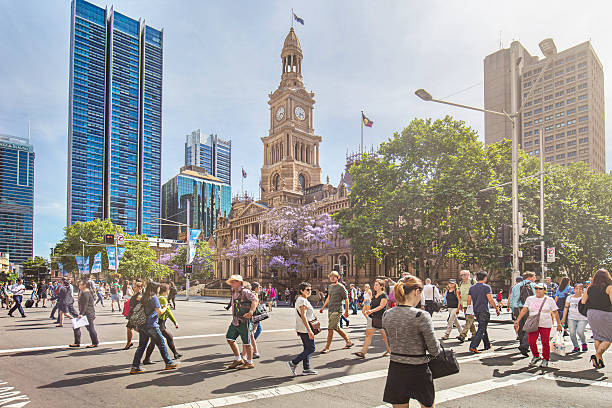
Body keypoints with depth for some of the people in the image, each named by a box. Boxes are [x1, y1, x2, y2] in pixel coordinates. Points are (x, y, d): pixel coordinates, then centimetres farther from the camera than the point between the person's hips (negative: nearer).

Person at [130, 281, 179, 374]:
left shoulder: (143, 298, 12)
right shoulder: (154, 298, -12)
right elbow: (159, 312, -14)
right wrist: (165, 308, 4)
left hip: (142, 326, 8)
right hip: (151, 326, -7)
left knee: (141, 346, 10)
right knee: (161, 344, 4)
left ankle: (135, 367, 8)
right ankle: (169, 363, 14)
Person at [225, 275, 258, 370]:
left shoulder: (244, 292, -13)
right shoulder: (234, 293, 13)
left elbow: (255, 300, -24)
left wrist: (251, 312, -33)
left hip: (244, 321, -9)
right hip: (235, 321, 9)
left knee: (246, 343, 1)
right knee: (230, 339, 10)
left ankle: (249, 363, 16)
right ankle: (238, 360, 24)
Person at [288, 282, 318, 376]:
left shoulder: (300, 300, 16)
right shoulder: (302, 300, -17)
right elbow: (303, 316, -24)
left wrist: (298, 330, 24)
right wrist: (309, 331, -27)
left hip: (301, 329, 10)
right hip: (305, 329, -10)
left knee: (307, 348, 13)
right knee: (311, 349, -4)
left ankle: (306, 369, 18)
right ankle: (293, 363, -3)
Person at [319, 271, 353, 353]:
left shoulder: (341, 287, -8)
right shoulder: (330, 286, 15)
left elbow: (346, 299, -7)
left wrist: (346, 311, -9)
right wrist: (323, 307, 24)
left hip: (337, 311, -8)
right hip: (330, 310, 8)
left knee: (330, 328, -10)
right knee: (336, 328, 13)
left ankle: (327, 348, -4)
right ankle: (348, 342, 28)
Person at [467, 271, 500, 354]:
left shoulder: (472, 288, 8)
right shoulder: (486, 287, -9)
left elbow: (469, 301, 8)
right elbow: (490, 300, -13)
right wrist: (497, 309, -2)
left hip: (476, 312, 6)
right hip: (484, 312, -6)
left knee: (483, 328, 20)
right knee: (481, 330, -5)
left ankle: (487, 345, 31)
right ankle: (473, 346, -13)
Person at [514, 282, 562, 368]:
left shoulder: (549, 300, 3)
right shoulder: (530, 299, 7)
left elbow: (555, 312, 6)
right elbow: (524, 310, 2)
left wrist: (559, 324, 4)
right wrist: (517, 321, -5)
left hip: (545, 325, -2)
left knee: (545, 342, 0)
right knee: (531, 341, -4)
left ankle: (545, 359, 18)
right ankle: (536, 356, 19)